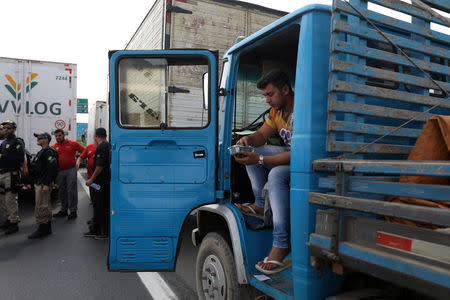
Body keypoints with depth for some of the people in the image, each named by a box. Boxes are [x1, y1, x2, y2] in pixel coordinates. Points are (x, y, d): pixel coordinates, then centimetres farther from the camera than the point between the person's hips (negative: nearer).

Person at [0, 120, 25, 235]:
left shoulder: (17, 142, -7)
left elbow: (20, 158, -20)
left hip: (11, 174, -9)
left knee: (10, 199, -6)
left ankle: (14, 223, 3)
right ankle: (9, 219, 28)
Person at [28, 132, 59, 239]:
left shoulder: (49, 152, -16)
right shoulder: (42, 152, 19)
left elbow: (52, 169, -24)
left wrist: (46, 184, -26)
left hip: (43, 184, -11)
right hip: (39, 183, 11)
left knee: (41, 207, -7)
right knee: (46, 207, 15)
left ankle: (42, 230, -1)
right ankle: (47, 229, 23)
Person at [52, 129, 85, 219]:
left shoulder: (73, 144, -1)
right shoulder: (54, 147, 7)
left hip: (70, 170, -4)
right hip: (59, 172, 4)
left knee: (71, 191, -3)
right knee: (62, 192, 13)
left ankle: (73, 211, 4)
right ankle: (63, 210, 25)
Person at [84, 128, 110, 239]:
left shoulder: (101, 147, -16)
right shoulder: (107, 145, 14)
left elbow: (99, 166, -22)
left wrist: (91, 179, -13)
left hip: (102, 182, -10)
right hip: (103, 181, 10)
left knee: (102, 207, -2)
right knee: (97, 205, 17)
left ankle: (105, 232, 6)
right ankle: (95, 230, 26)